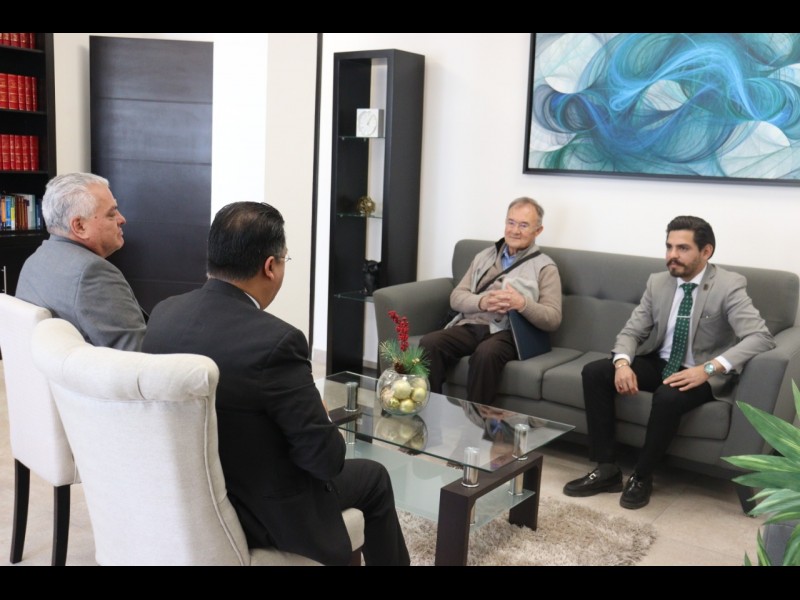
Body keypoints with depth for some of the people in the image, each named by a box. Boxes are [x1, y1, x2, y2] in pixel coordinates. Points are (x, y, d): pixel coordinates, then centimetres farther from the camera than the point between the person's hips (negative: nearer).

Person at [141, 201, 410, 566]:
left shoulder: (163, 314, -8)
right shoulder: (275, 341, -30)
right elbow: (326, 458, -23)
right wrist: (318, 418, -2)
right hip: (262, 514, -7)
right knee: (373, 477, 19)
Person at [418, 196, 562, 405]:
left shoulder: (545, 267, 8)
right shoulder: (484, 256, 21)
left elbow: (553, 319, 0)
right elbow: (456, 297, 13)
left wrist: (523, 304, -20)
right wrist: (482, 302, -10)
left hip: (507, 332, -4)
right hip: (470, 325, 4)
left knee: (486, 353, -38)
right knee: (429, 343, -25)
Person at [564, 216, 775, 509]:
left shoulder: (729, 286, -15)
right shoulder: (657, 282, 1)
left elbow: (761, 337, -26)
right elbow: (631, 331, 1)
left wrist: (708, 368, -37)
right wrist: (622, 363, -23)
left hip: (702, 373, -5)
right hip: (659, 363, 6)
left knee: (668, 397, -37)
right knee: (594, 372, -13)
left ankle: (642, 476, -12)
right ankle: (607, 469, -9)